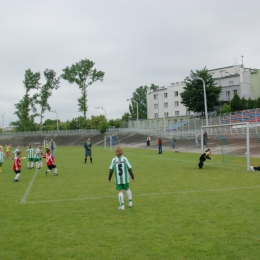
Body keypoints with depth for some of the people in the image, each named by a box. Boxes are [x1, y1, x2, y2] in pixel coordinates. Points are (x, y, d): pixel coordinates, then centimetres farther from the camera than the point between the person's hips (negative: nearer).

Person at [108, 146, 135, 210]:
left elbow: (111, 170, -5)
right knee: (127, 189, 21)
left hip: (118, 179, -1)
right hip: (125, 178, 1)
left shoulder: (114, 160, -7)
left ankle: (122, 205, 3)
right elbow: (129, 169, -6)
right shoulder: (125, 159, -8)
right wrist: (132, 177, 7)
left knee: (120, 191, 5)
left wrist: (109, 178, 7)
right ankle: (130, 202, 21)